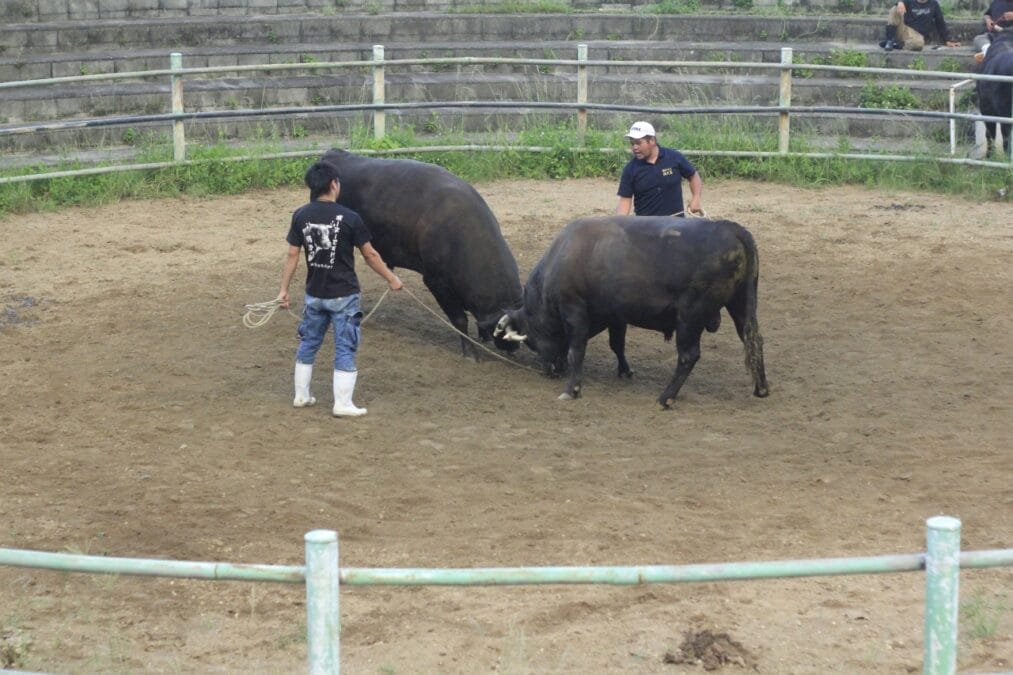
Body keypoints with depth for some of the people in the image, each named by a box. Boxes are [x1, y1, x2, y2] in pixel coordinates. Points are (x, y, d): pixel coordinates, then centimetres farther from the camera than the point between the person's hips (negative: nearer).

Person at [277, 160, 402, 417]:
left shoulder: (300, 216, -4)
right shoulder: (349, 218, -14)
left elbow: (292, 255, -1)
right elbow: (370, 255, -6)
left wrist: (283, 289, 7)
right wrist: (391, 278, 8)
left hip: (314, 294, 4)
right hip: (343, 295, -4)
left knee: (308, 343, 19)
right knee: (345, 348, 4)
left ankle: (301, 396, 28)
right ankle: (342, 404, 4)